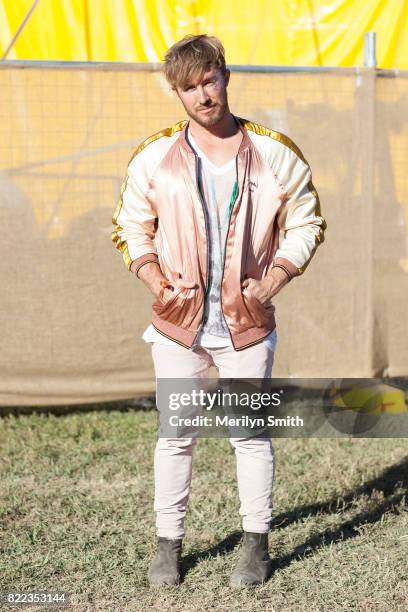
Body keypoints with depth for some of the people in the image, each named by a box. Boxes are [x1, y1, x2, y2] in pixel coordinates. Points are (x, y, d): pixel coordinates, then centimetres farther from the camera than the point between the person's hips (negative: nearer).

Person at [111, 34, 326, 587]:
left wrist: (271, 281, -8)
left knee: (251, 434, 5)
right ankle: (169, 545, 18)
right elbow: (131, 228, 8)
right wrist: (158, 282, -8)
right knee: (175, 435, 5)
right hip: (179, 322, 1)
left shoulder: (275, 153, -2)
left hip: (247, 323, -1)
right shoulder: (154, 157, -1)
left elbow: (306, 224, 5)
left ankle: (257, 547, 18)